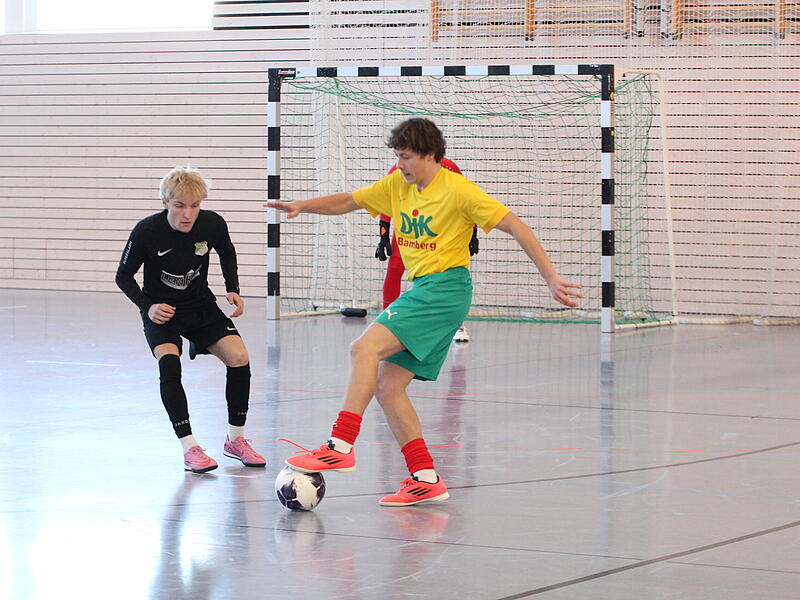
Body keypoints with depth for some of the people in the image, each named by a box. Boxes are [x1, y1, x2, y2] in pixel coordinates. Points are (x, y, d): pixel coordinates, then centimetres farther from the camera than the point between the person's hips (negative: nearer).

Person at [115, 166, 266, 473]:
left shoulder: (212, 224, -14)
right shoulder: (147, 231, -22)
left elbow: (227, 252, 10)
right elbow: (123, 276, -8)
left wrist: (233, 290, -3)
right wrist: (147, 306, -21)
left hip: (201, 306, 3)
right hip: (161, 311, -3)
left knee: (238, 358, -15)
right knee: (169, 363, -29)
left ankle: (235, 439, 5)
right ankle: (189, 448, -22)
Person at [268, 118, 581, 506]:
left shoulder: (457, 190, -9)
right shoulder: (396, 186, 12)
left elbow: (515, 226, -10)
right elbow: (347, 201, 22)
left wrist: (551, 279, -15)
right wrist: (303, 206, 4)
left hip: (445, 287, -8)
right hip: (420, 288, 8)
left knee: (365, 348, -22)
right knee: (386, 386, 1)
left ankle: (341, 446, -26)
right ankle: (426, 479, 3)